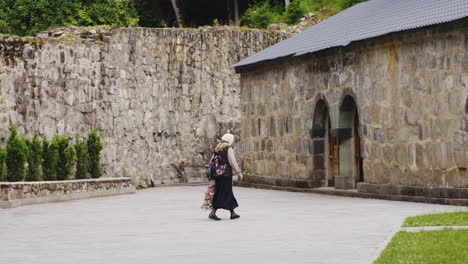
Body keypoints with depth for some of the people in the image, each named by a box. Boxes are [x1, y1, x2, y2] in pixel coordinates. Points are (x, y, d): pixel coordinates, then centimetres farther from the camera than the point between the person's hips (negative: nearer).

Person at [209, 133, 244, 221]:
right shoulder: (228, 149, -11)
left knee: (228, 193, 14)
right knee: (222, 194, -4)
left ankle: (232, 213, 17)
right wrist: (239, 173, -11)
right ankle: (213, 212, -10)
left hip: (218, 174, 8)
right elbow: (233, 162, -15)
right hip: (226, 174, -8)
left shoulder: (217, 149, 11)